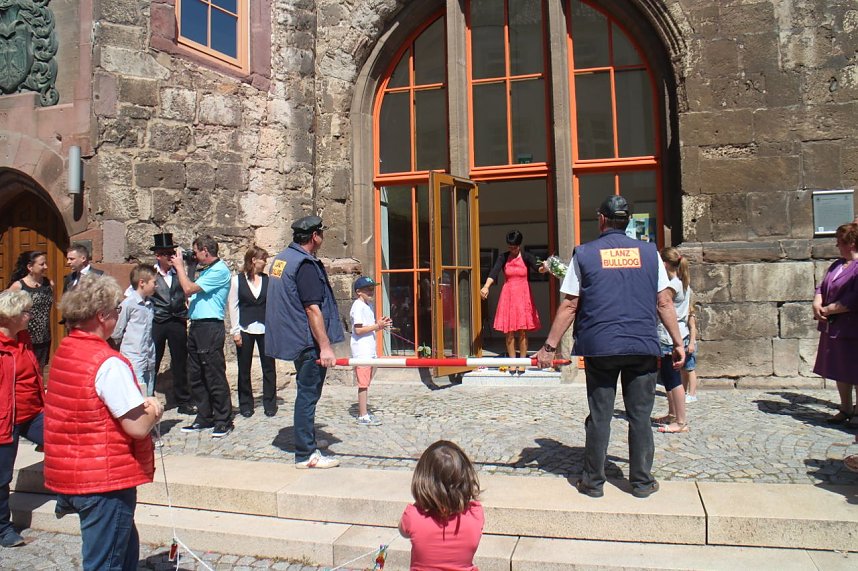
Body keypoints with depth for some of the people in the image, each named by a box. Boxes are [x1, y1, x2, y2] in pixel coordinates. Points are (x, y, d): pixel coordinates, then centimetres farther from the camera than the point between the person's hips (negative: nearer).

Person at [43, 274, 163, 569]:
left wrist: (140, 401, -3)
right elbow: (138, 427, -23)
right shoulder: (109, 363, -23)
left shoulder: (64, 351, 6)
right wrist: (155, 410, -3)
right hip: (105, 480, -9)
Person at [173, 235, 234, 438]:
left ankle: (223, 421, 4)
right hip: (196, 326, 10)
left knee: (214, 376, -4)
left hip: (210, 327, -10)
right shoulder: (205, 270, 18)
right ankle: (204, 418, 23)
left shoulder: (219, 270, -11)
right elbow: (190, 291, 14)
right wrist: (181, 268, 13)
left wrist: (179, 266, -2)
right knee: (195, 376, 13)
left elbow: (189, 289, -15)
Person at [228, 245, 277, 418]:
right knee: (244, 369, 8)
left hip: (265, 329, 1)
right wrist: (235, 331, -4)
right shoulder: (237, 280, -1)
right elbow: (233, 306, 0)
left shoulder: (268, 279, 3)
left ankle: (269, 404, 17)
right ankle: (246, 405, 21)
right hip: (245, 329, -1)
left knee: (268, 366, 4)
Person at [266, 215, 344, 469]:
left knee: (307, 392, 19)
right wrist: (325, 347, -23)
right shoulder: (305, 265, -17)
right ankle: (306, 454, 1)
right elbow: (312, 309, -23)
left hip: (294, 339, 10)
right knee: (308, 394, -4)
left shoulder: (281, 259, 13)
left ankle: (306, 441, 30)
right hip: (308, 342, -10)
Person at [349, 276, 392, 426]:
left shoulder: (368, 306, 17)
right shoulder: (358, 306, -13)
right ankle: (363, 416, -1)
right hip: (361, 351, -9)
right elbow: (358, 330, -19)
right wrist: (377, 326, -18)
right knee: (363, 384, -6)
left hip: (370, 350, 9)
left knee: (366, 383, 13)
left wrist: (380, 324, 6)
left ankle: (364, 412, 21)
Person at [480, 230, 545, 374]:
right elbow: (494, 272, -14)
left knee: (522, 331, 0)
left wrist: (542, 268, -45)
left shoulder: (526, 257, -1)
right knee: (509, 332, 1)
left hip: (523, 297, -1)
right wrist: (486, 286, -32)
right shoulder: (503, 257, 1)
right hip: (508, 296, 1)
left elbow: (536, 266, -20)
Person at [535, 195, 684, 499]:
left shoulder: (584, 254, 1)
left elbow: (569, 306, -1)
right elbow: (664, 303, 6)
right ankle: (641, 481, 18)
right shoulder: (649, 252, 6)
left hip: (600, 348, -1)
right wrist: (678, 342, 14)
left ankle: (593, 482, 16)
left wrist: (550, 346, 3)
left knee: (599, 416, 7)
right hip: (643, 348, 1)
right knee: (640, 416, 10)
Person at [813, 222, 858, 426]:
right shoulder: (837, 264, 13)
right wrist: (817, 305, -6)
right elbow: (821, 288, 14)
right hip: (832, 327, 8)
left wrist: (827, 310, -16)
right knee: (839, 371, 16)